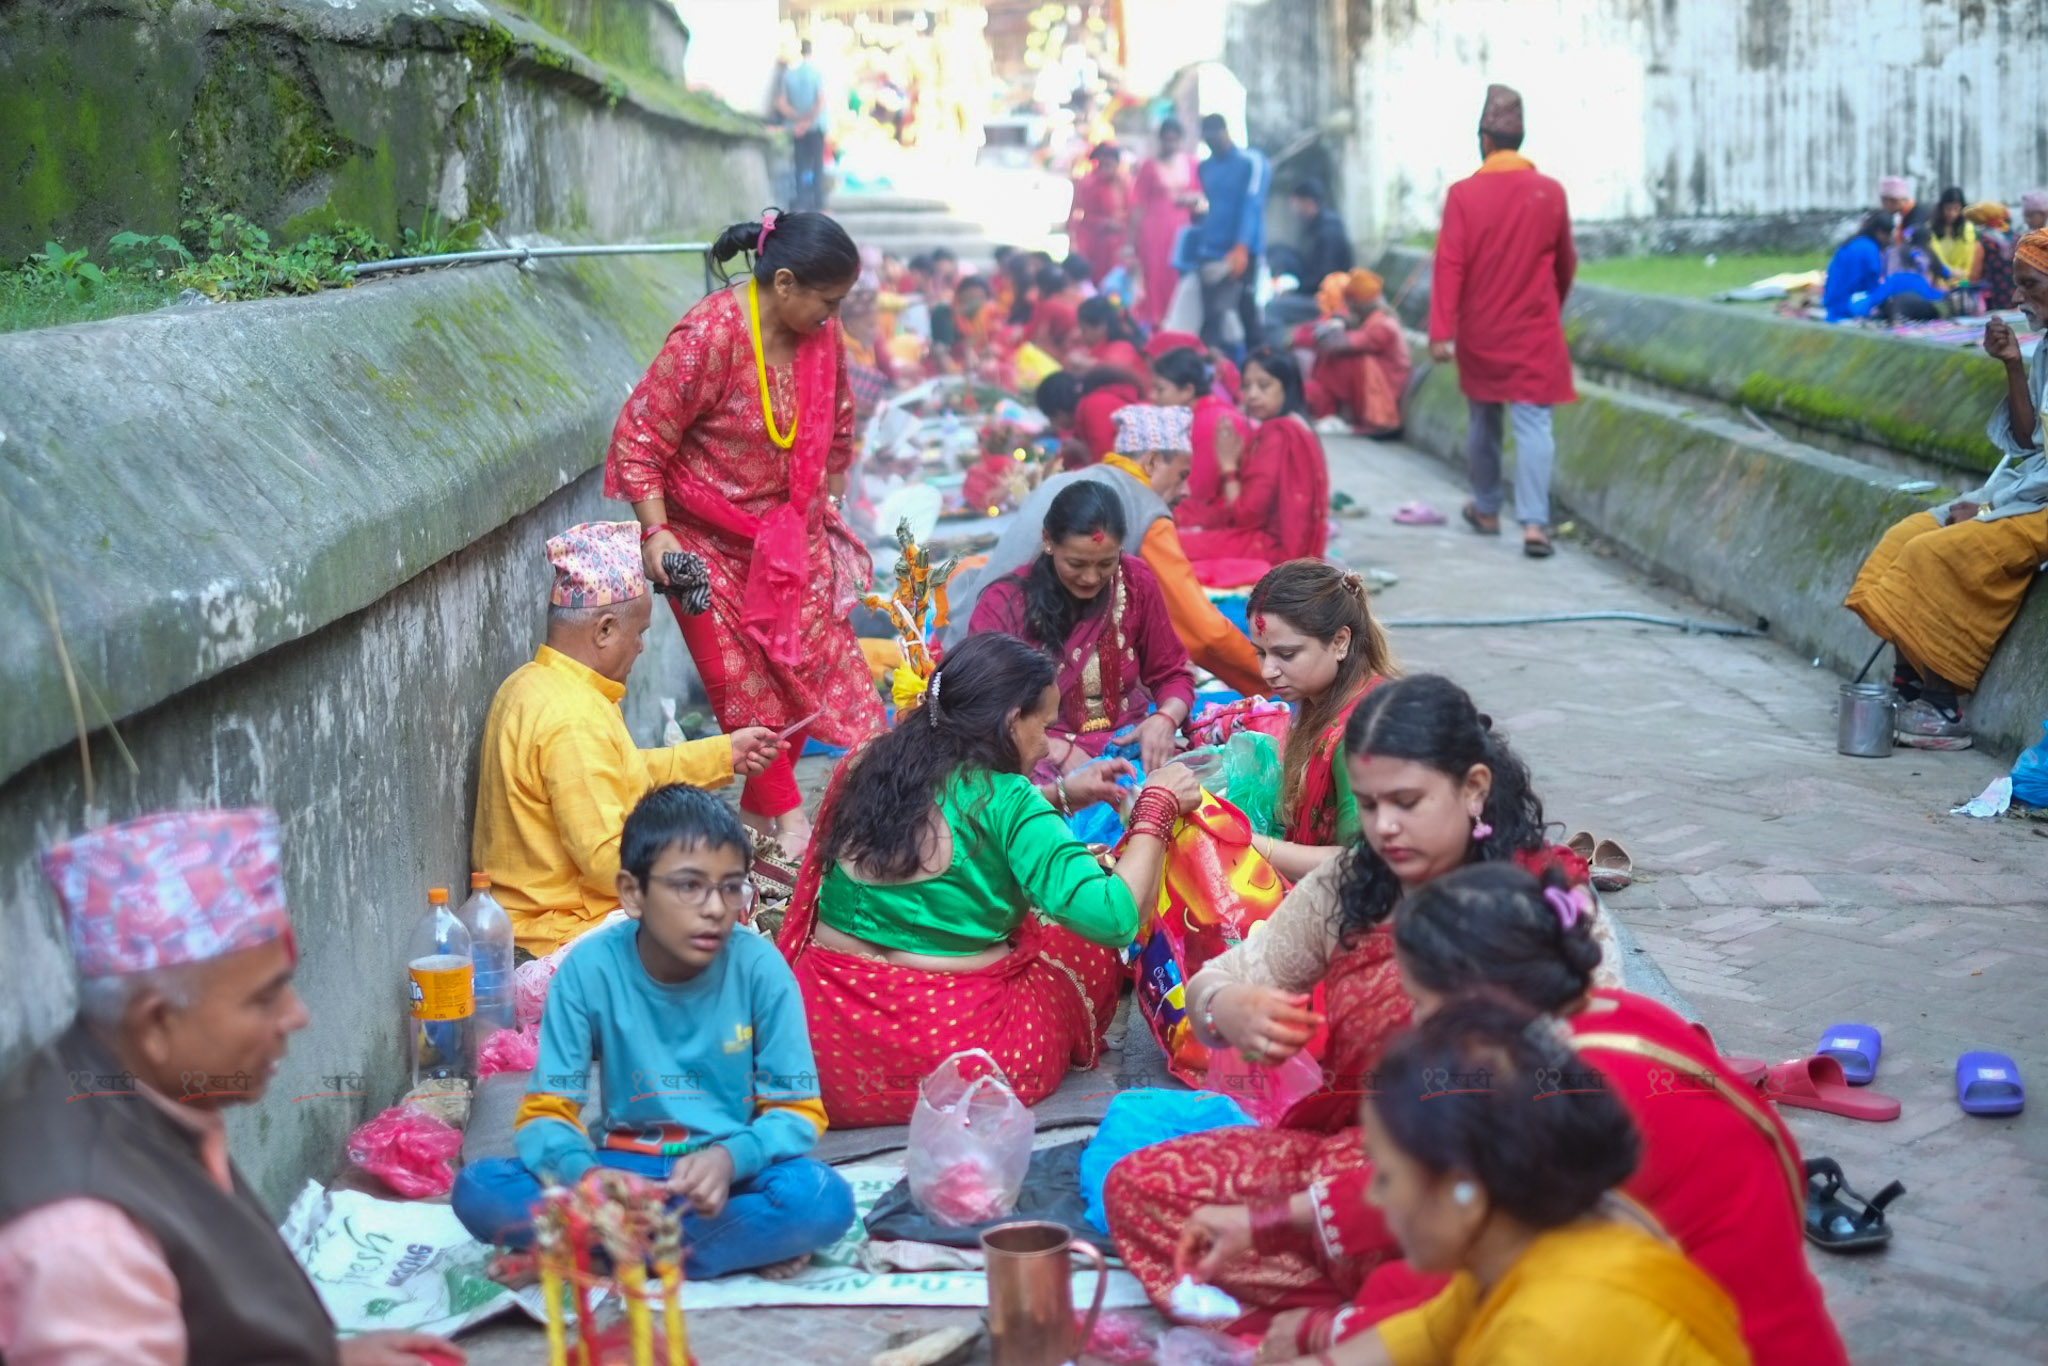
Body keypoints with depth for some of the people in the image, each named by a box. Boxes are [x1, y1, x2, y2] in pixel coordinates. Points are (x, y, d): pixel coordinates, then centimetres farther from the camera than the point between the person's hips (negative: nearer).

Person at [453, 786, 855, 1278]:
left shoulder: (759, 967, -12)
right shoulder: (590, 969, -11)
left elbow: (797, 1110, -7)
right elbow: (546, 1112, -9)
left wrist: (730, 1158, -30)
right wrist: (586, 1176, -33)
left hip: (732, 1171, -1)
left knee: (824, 1198, -33)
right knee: (478, 1188, -25)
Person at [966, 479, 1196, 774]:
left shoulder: (1136, 582, 1)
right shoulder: (1003, 604, -8)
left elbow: (1172, 675, 10)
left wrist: (1165, 720, -14)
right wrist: (1057, 749, -26)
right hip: (1042, 758, -5)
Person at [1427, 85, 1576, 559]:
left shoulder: (1464, 194, -9)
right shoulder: (1550, 192, -4)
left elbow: (1449, 266, -12)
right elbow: (1566, 264, 7)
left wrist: (1441, 331, -11)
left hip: (1480, 333, 1)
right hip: (1535, 333, 0)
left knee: (1483, 422, 17)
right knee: (1533, 424, -4)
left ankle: (1486, 510, 31)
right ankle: (1534, 523, -16)